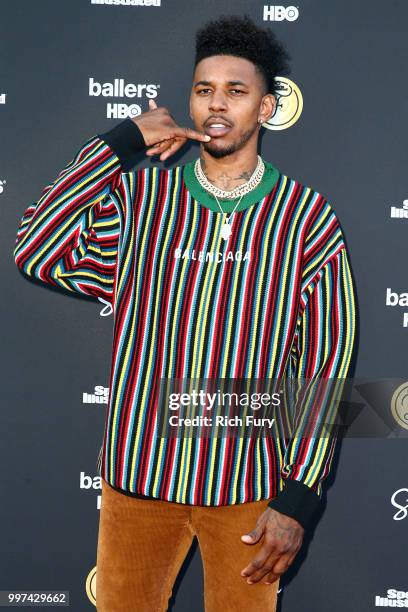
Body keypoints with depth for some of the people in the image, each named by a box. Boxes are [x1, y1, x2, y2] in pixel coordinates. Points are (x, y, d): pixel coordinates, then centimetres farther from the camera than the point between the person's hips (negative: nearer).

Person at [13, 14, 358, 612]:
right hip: (137, 473, 2)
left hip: (246, 485, -2)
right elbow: (37, 251, -12)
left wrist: (299, 496, -8)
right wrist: (123, 141, -10)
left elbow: (326, 366, -4)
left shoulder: (307, 219, -4)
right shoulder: (140, 194, 1)